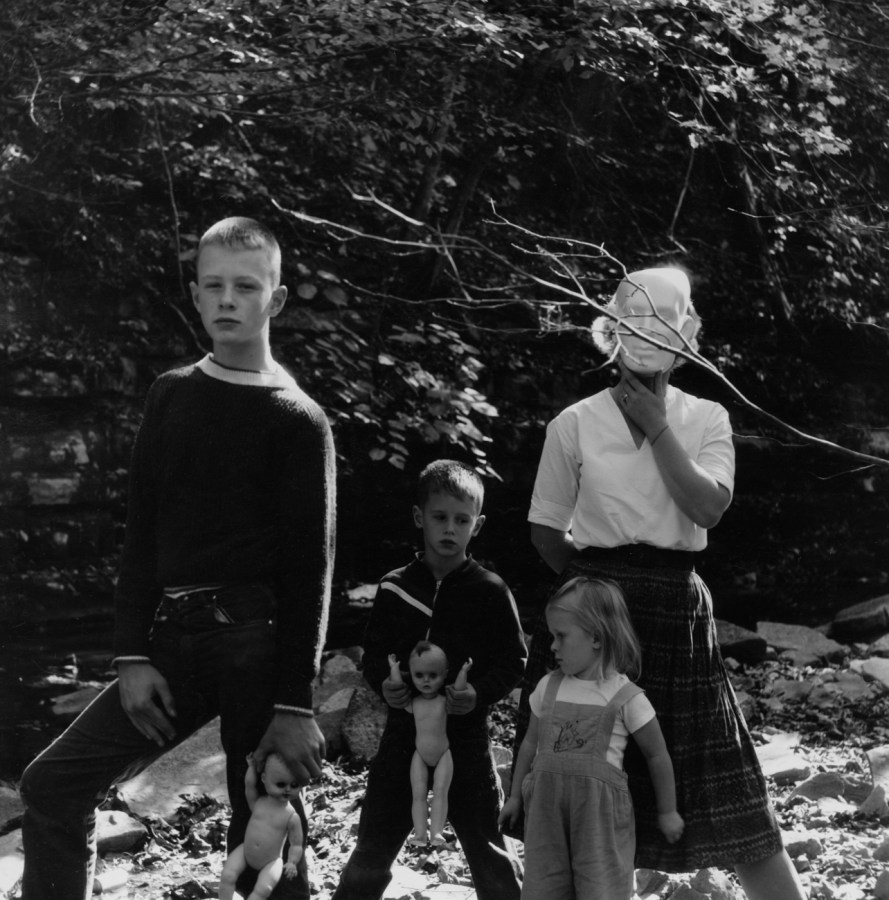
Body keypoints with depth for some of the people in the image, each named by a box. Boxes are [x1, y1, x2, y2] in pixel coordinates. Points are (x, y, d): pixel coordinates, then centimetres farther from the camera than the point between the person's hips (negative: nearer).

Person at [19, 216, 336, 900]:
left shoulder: (298, 419, -1)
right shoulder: (173, 396, 12)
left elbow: (310, 567, -5)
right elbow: (143, 533, 10)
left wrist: (295, 704, -11)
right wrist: (133, 656, -1)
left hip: (256, 634, -5)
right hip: (173, 636, 5)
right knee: (53, 786, -3)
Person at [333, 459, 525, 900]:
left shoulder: (490, 591, -4)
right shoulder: (394, 587, 2)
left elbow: (514, 660, 0)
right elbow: (373, 654, 9)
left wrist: (480, 694, -17)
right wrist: (384, 684, -12)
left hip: (465, 731, -2)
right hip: (403, 728, 2)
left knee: (487, 849, 6)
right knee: (373, 846, 9)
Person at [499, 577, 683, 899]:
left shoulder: (625, 697, -7)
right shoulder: (548, 687, 6)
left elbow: (657, 756, 3)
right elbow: (531, 744, 19)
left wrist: (667, 812, 9)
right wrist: (515, 796, 24)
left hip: (600, 813, -4)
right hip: (547, 810, 4)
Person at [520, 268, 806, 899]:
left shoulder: (706, 420, 6)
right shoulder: (575, 425, 2)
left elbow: (709, 506, -10)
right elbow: (546, 530, 7)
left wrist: (658, 429, -9)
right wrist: (594, 583, 3)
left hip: (678, 610, 1)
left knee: (732, 798, 1)